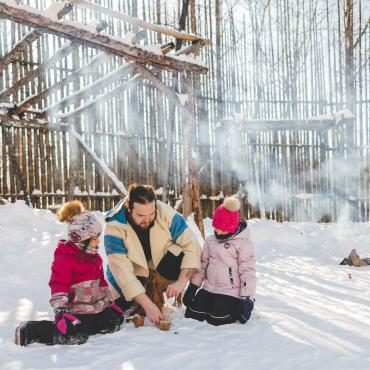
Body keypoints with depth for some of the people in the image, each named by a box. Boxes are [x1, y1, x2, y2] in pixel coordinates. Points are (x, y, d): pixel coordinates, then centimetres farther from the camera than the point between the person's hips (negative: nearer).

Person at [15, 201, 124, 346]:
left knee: (115, 320, -3)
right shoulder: (65, 257, -14)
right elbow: (58, 285, -20)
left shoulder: (94, 256, 14)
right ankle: (30, 330, -12)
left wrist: (110, 302, 23)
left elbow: (101, 281, 24)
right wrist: (61, 311, -28)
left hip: (98, 306, 9)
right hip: (75, 309, -8)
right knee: (75, 336, -27)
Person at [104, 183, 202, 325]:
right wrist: (147, 305, -39)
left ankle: (155, 291, -5)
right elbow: (122, 271, -33)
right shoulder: (115, 227, -30)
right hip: (132, 276, -1)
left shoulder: (165, 213, -25)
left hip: (160, 263, 1)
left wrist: (181, 281, -36)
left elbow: (192, 245, -24)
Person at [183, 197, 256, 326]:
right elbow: (202, 264, 15)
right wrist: (192, 286, 8)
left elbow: (248, 271, -12)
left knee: (216, 320, -21)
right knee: (192, 315, -11)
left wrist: (248, 298, -18)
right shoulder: (210, 240, 9)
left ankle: (236, 307, 8)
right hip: (209, 289, 6)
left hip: (230, 293, -6)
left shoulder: (243, 243, -9)